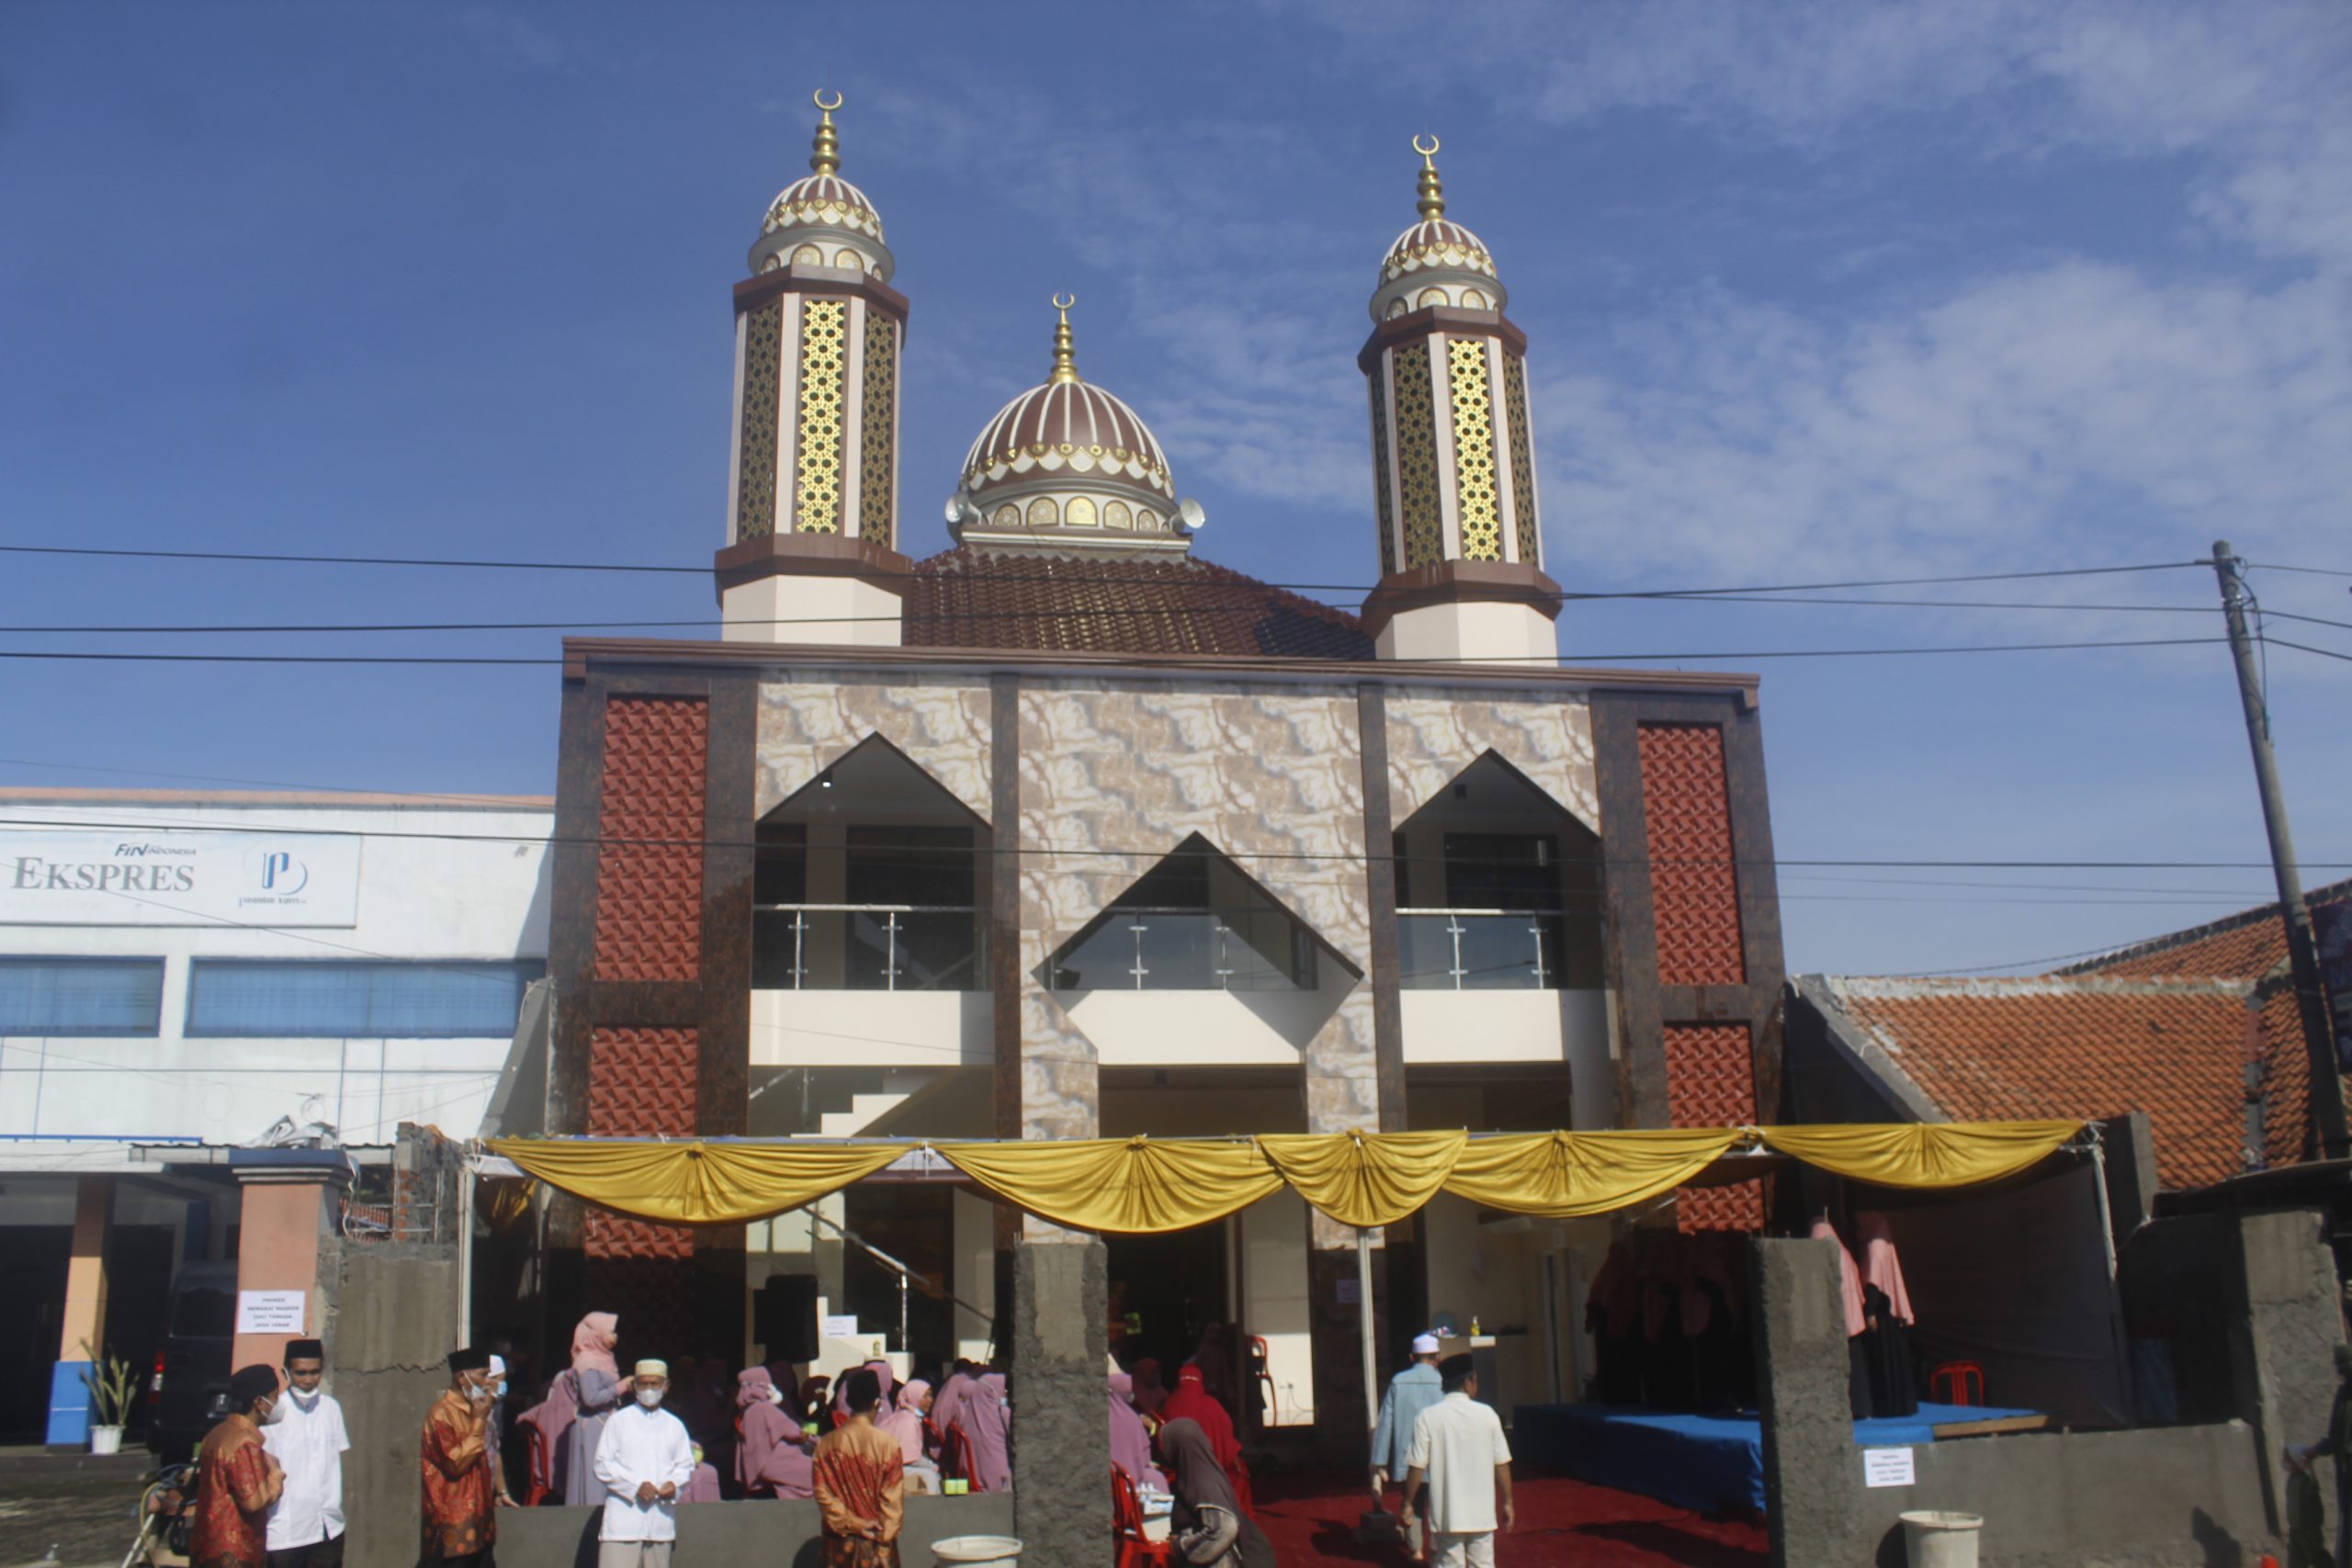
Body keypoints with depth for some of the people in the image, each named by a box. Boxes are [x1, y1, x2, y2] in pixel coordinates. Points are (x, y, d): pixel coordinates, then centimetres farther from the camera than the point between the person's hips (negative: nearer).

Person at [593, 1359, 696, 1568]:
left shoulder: (674, 1425, 13)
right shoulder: (619, 1421, 3)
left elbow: (685, 1465, 14)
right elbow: (603, 1466, -2)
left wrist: (673, 1484, -8)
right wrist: (636, 1486, -13)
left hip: (660, 1519, 3)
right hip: (623, 1518, -3)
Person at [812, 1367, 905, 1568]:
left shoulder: (826, 1444, -3)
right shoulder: (887, 1444, -11)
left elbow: (823, 1494, -5)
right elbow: (892, 1500, -10)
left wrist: (848, 1523, -1)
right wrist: (884, 1539, -4)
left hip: (840, 1542, 3)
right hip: (874, 1541, -3)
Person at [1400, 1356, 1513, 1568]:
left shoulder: (1427, 1417, -7)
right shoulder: (1487, 1414, -3)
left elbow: (1417, 1467, -7)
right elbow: (1501, 1464, 0)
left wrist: (1408, 1504, 4)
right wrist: (1507, 1502, 11)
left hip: (1446, 1514, -1)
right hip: (1482, 1513, 1)